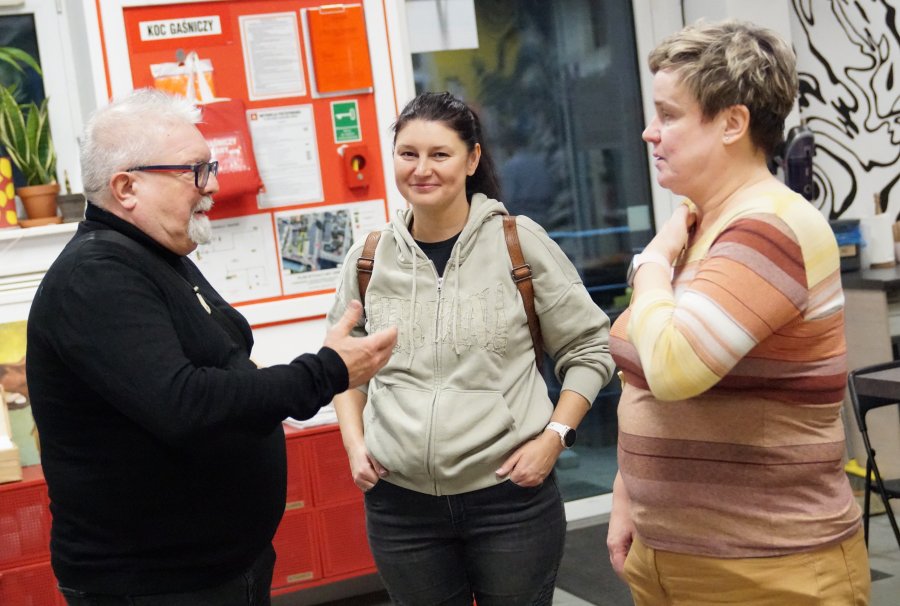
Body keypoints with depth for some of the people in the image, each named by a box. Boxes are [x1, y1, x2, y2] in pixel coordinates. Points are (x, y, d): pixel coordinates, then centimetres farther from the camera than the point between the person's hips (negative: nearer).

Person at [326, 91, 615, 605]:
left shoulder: (519, 242, -5)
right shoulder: (369, 259, 3)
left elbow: (589, 349, 2)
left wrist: (554, 436, -8)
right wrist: (354, 441, 5)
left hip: (511, 496, -2)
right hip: (400, 502, 3)